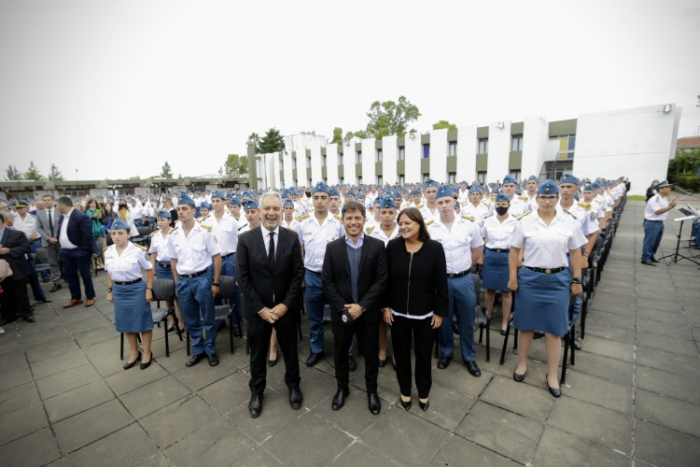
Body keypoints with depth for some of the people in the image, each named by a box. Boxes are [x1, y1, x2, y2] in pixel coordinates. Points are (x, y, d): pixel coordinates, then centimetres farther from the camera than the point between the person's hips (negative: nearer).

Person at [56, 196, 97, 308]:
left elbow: (87, 235, -22)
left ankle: (90, 297, 19)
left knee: (85, 275, 5)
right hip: (65, 252, 9)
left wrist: (84, 250, -20)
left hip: (79, 252, -8)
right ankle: (76, 298, 27)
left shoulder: (80, 216, -19)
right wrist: (61, 247, 12)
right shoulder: (62, 216, 8)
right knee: (70, 275, 14)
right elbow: (61, 232, 19)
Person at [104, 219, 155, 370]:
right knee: (126, 323, 16)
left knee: (142, 322, 6)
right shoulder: (108, 252, 0)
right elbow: (109, 273, 14)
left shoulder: (137, 250, -14)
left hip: (136, 288, -5)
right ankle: (134, 353, 34)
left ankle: (147, 353, 25)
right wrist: (110, 290, 12)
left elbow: (150, 270, -5)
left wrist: (148, 289, -8)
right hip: (119, 290, 5)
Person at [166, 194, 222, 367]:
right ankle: (198, 350, 34)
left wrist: (216, 283, -8)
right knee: (190, 320, 16)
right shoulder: (173, 235, 3)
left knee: (208, 318, 9)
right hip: (183, 281, 4)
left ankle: (211, 350, 28)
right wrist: (177, 283, 10)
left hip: (202, 279, -4)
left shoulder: (205, 231, -10)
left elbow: (217, 257, -7)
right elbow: (173, 261, 12)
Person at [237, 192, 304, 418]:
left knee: (290, 349, 19)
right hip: (258, 309, 0)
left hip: (285, 307, 1)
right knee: (257, 353, 18)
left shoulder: (292, 238, -6)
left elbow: (298, 273, -6)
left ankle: (293, 385, 45)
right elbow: (243, 278, -8)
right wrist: (260, 308, -12)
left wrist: (285, 304, -13)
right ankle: (256, 391, 43)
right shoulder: (246, 239, -8)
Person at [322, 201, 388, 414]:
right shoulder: (332, 247, -3)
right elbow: (328, 282, -5)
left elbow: (381, 280, -10)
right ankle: (342, 388, 43)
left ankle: (372, 390, 39)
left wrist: (362, 306, -16)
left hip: (368, 312, -1)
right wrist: (343, 308, -14)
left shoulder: (377, 246, -7)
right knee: (341, 353, 18)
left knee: (371, 354, 15)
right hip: (341, 312, 1)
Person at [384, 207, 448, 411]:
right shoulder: (392, 246, -8)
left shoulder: (434, 248, -11)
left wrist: (440, 311, -5)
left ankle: (424, 393, 40)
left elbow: (441, 282, -6)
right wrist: (386, 306, -3)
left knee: (423, 354, 15)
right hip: (398, 312, 1)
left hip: (425, 314, -1)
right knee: (401, 353, 16)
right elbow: (386, 279, -2)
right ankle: (405, 391, 39)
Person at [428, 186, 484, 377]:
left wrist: (462, 266, 8)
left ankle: (469, 357, 34)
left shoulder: (469, 225, -4)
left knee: (466, 322, 14)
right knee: (444, 321, 15)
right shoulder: (429, 229, -7)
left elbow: (477, 251, 9)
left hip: (464, 280, 1)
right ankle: (446, 353, 36)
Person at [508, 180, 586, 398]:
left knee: (554, 328, 9)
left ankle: (552, 375, 25)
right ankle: (522, 363, 31)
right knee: (526, 324, 11)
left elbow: (575, 252, 6)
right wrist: (512, 277, -5)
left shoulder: (569, 221, 0)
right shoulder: (525, 221, -5)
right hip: (530, 278, -1)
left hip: (558, 280, 1)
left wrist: (576, 280, 3)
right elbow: (514, 251, -2)